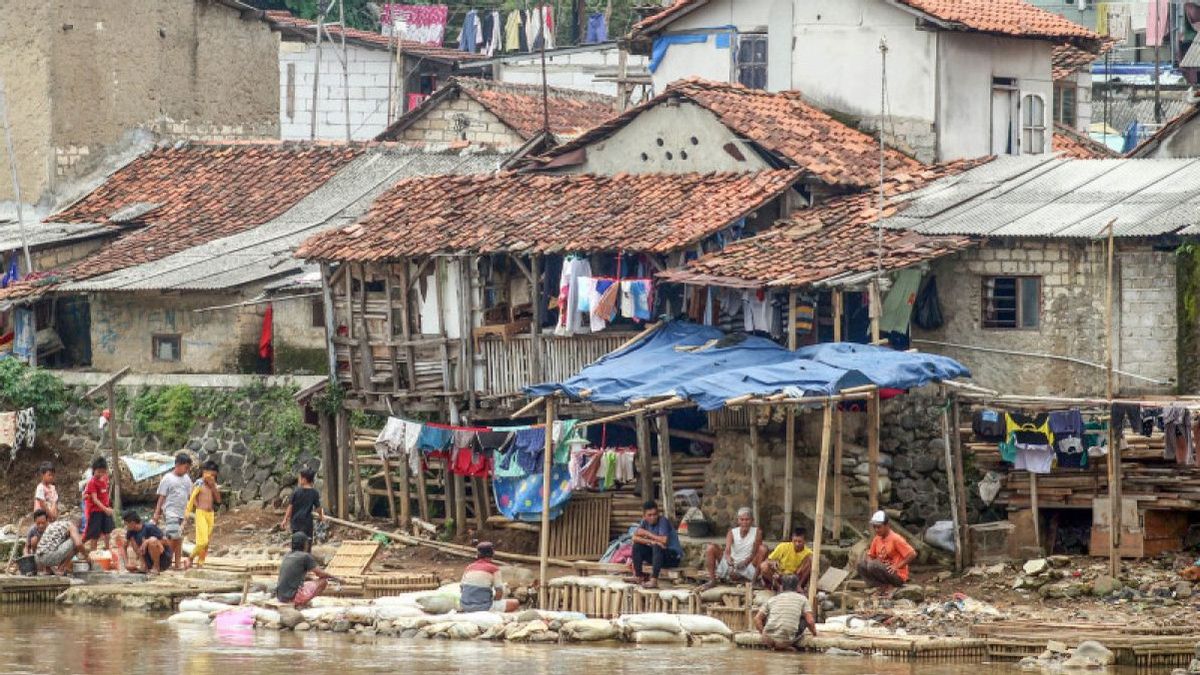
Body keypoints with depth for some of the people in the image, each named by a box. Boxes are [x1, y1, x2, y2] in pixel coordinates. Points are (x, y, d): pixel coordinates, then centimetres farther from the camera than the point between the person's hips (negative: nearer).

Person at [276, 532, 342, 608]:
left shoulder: (287, 557, 16)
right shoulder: (305, 556, -5)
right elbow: (320, 573, -2)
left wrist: (313, 580, 33)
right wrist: (336, 579, 14)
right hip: (293, 596, -8)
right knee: (323, 581, 2)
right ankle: (300, 604, -5)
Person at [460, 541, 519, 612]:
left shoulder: (468, 568, 9)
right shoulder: (494, 569, -5)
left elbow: (462, 588, 12)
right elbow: (499, 594, -7)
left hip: (465, 607, 5)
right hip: (483, 606, -5)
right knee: (515, 603, 8)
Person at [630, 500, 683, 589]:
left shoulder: (663, 521, -21)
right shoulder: (645, 521, -2)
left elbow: (664, 540, -33)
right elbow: (635, 538, -9)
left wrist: (646, 533, -22)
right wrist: (650, 541, -25)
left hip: (674, 556, -7)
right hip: (657, 554, 7)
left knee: (657, 547, -35)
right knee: (637, 546, -6)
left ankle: (654, 581, -40)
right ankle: (638, 576, -1)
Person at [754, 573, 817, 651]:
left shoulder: (773, 599, 16)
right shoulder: (801, 599, 10)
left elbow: (757, 619, 11)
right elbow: (810, 621, 3)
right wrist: (814, 633, 22)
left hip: (767, 639, 3)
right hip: (785, 641, -3)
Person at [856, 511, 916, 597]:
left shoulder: (895, 539, -15)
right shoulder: (877, 539, 7)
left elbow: (912, 554, -18)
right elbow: (870, 555, 17)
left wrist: (897, 566, -21)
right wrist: (868, 560, -8)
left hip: (898, 576, -8)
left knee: (873, 566, -30)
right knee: (861, 566, -7)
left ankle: (889, 587, -13)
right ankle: (882, 587, -13)